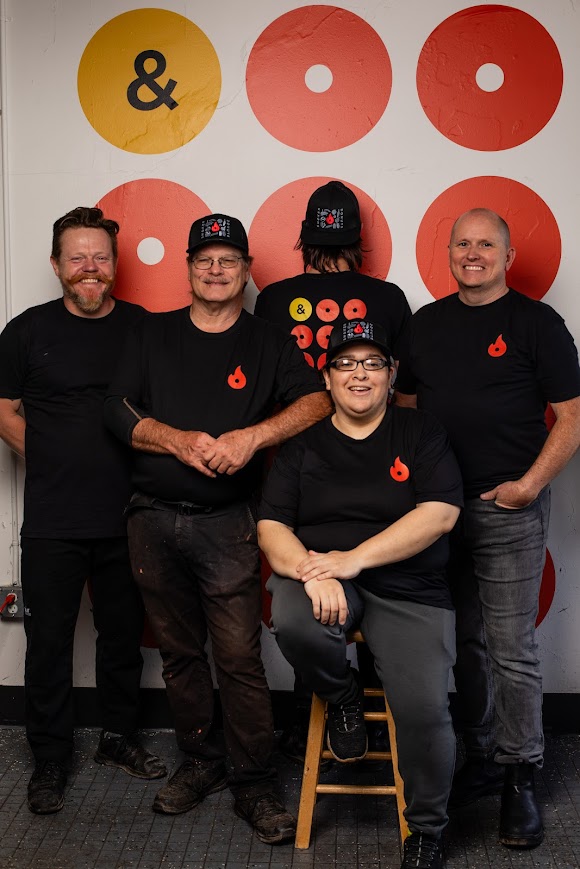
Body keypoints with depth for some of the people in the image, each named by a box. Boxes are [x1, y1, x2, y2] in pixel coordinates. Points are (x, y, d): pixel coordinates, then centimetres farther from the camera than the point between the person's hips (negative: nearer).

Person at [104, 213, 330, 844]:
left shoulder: (269, 343, 7)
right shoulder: (153, 336, 12)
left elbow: (319, 400, -6)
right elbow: (118, 410, 4)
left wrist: (250, 437, -19)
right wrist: (181, 441, -12)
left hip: (227, 522, -2)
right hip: (154, 518, 3)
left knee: (239, 657, -6)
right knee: (178, 651, 12)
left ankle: (253, 785, 7)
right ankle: (199, 763, 28)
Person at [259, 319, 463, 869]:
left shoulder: (421, 434, 7)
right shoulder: (302, 446, 12)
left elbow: (440, 513, -6)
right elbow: (271, 527, 4)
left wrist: (354, 558, -15)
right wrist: (312, 571, -19)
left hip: (407, 590, -1)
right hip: (321, 578, 1)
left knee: (424, 708, -21)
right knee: (293, 623, -34)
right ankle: (342, 697, 2)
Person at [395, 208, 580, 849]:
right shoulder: (425, 324, 11)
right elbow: (405, 407, 17)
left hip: (509, 510, -4)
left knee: (511, 649, -1)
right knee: (464, 644, 13)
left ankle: (519, 777, 13)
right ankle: (481, 758, 28)